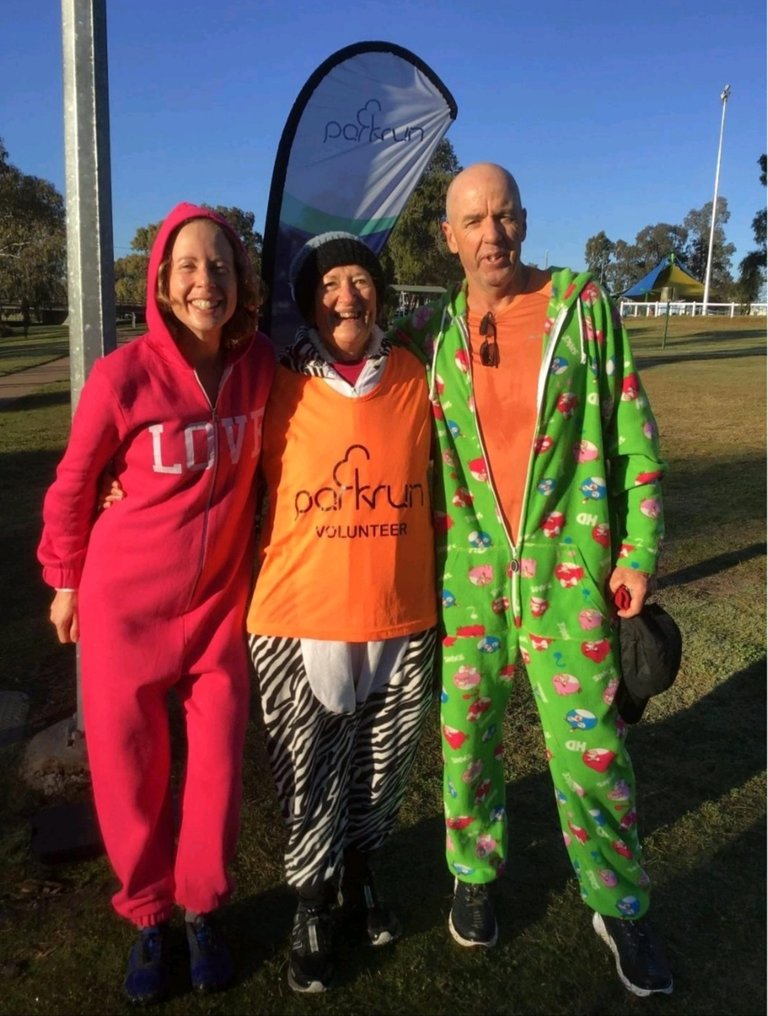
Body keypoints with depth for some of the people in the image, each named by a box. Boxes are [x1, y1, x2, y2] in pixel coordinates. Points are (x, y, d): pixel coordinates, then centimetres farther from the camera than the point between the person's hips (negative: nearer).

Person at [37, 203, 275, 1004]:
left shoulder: (259, 363, -8)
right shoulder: (123, 376, -18)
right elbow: (73, 485, -5)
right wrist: (64, 579, 4)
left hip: (219, 599, 3)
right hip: (126, 602, -2)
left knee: (217, 764, 8)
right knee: (130, 769, 9)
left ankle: (201, 910, 33)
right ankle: (147, 918, 34)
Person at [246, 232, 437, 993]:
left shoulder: (413, 378, 1)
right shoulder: (280, 388, -5)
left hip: (401, 618, 2)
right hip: (301, 619, -2)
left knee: (381, 771, 19)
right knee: (310, 780, 11)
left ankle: (358, 877, 47)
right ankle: (311, 910, 37)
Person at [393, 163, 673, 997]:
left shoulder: (583, 305, -1)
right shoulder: (431, 332, 4)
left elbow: (632, 435, -1)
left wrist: (638, 550, -4)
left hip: (570, 562, -1)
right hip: (468, 566, 2)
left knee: (589, 742, 4)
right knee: (465, 732, 12)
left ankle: (620, 908, 27)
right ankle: (474, 875, 36)